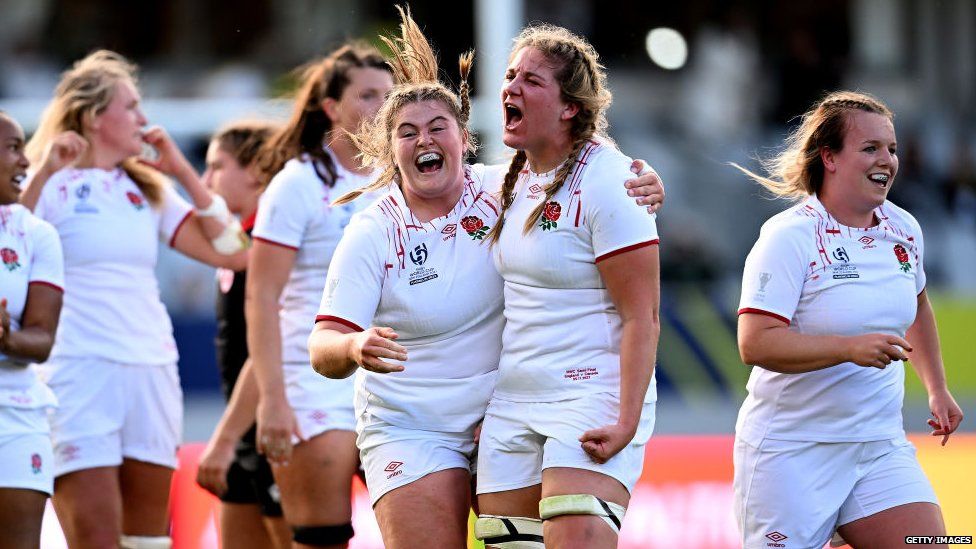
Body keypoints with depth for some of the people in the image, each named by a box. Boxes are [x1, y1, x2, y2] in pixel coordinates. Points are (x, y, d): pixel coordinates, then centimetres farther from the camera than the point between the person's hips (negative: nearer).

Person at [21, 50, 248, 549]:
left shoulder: (147, 188, 16)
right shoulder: (53, 185, 0)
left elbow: (231, 253, 11)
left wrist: (183, 172, 8)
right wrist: (44, 172, -19)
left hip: (152, 373, 6)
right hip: (78, 373, -6)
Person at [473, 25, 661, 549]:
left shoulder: (608, 182, -11)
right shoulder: (513, 181, 12)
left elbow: (642, 317, -15)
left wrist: (627, 422, -22)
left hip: (591, 397, -7)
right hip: (510, 404, 7)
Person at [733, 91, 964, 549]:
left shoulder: (903, 230, 6)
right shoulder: (790, 238, -14)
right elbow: (755, 344, -23)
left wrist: (937, 388, 29)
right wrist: (851, 347, -31)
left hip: (880, 449, 5)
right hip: (791, 454, -5)